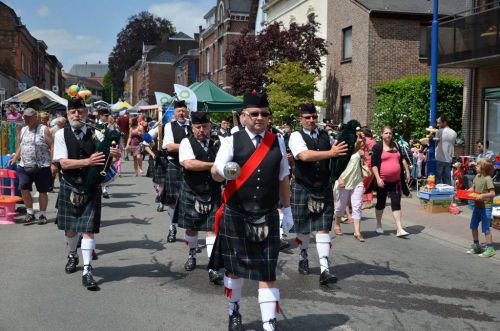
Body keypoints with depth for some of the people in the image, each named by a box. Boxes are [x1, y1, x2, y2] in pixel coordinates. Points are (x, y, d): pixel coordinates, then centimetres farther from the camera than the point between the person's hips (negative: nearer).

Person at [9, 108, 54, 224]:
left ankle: (43, 215, 17)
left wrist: (53, 163, -14)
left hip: (41, 167, -5)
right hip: (25, 166, 5)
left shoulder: (44, 129, -4)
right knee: (24, 188, -6)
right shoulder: (23, 130, 13)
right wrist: (14, 159, 13)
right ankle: (30, 213, 9)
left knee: (42, 191, 4)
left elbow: (52, 146, -9)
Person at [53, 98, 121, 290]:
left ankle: (87, 271, -4)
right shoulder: (61, 134, -5)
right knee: (70, 227, 16)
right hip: (69, 186, 1)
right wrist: (87, 162, -27)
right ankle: (72, 256, 43)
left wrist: (114, 156, -28)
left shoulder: (95, 134, -4)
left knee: (88, 229, -6)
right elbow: (63, 162, -14)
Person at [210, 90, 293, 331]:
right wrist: (223, 170, -34)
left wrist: (287, 210, 13)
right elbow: (215, 173, -11)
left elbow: (283, 179, 13)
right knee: (234, 267, 12)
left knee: (267, 272, -1)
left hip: (268, 217, 1)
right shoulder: (232, 141, -3)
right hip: (236, 216, -1)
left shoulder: (277, 143, 6)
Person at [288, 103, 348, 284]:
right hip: (302, 188, -2)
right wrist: (331, 153, -31)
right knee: (303, 227, 13)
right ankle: (303, 257, 39)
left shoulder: (325, 135, 6)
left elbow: (338, 153, 12)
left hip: (324, 188, 2)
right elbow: (305, 155, -25)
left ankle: (325, 269, -6)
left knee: (323, 228, -4)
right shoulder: (296, 136, -8)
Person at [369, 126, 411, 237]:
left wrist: (407, 171, 15)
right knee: (381, 203, 10)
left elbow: (402, 159, 21)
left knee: (396, 203, -3)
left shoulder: (395, 145, 10)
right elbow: (374, 164, -10)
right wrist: (378, 178, -17)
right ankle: (379, 226, 28)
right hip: (383, 181, -4)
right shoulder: (377, 147, -6)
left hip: (396, 180, 4)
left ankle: (399, 229, -6)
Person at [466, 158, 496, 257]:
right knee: (473, 226, 15)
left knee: (485, 229, -3)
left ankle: (490, 249, 7)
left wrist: (483, 195, -32)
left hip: (486, 207, -8)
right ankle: (476, 246, 29)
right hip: (477, 206, 8)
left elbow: (492, 193, -19)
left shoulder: (488, 179, -18)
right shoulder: (477, 176, 5)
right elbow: (472, 188, 14)